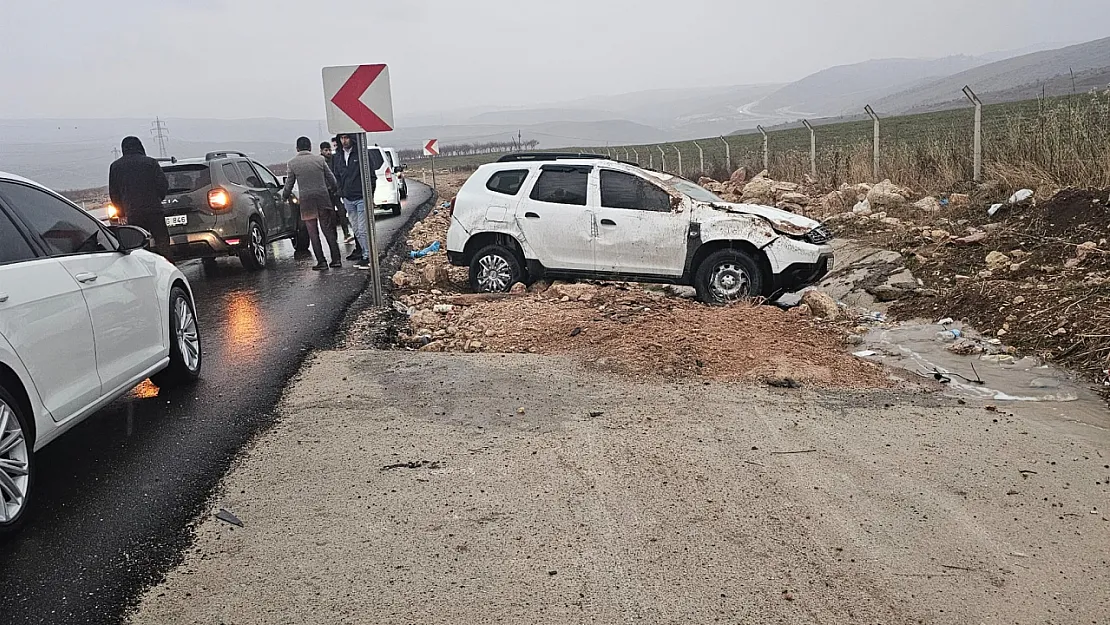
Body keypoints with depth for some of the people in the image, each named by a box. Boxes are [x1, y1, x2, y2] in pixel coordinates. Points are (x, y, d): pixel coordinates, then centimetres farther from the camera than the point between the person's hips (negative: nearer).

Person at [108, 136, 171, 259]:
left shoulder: (115, 166, 10)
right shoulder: (150, 162, 2)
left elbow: (113, 193, 11)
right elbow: (163, 184, -1)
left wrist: (121, 213, 19)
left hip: (132, 213, 2)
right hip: (154, 210, -1)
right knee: (162, 240, 2)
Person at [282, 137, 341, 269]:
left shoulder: (293, 163, -1)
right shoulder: (320, 159, 2)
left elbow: (289, 184, 4)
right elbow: (332, 180, 5)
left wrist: (285, 195, 25)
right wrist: (332, 190, 26)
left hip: (306, 200, -1)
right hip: (323, 198, 2)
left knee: (313, 233, 5)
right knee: (328, 230, 9)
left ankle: (321, 261, 2)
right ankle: (336, 259, 8)